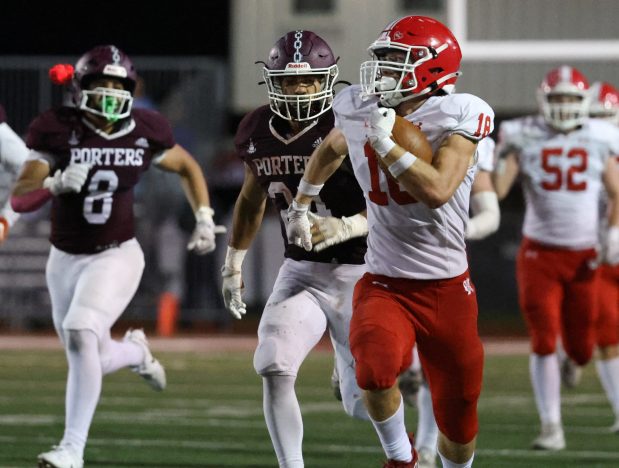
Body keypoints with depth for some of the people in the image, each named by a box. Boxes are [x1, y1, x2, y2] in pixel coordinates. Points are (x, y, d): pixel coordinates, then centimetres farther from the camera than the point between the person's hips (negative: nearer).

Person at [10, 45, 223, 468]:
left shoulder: (144, 132, -7)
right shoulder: (58, 131, -12)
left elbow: (187, 167, 14)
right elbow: (19, 199, -16)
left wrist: (204, 217, 5)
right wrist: (56, 183, -34)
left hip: (116, 256, -2)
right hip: (66, 259, 2)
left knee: (81, 337, -25)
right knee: (92, 361, 11)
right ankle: (135, 351, 48)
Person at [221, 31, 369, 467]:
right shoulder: (259, 131, 1)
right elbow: (252, 198, 20)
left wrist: (347, 226, -28)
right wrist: (233, 262, 22)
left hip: (356, 272, -4)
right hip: (299, 272, 4)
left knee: (364, 403, 1)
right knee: (274, 369, -19)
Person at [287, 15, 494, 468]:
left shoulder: (457, 118, -13)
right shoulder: (357, 111, -1)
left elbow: (437, 190, -28)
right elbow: (331, 149, 24)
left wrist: (385, 142, -23)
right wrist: (301, 205, 36)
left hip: (448, 290, -1)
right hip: (384, 285, 1)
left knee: (458, 419, 11)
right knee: (376, 371, -30)